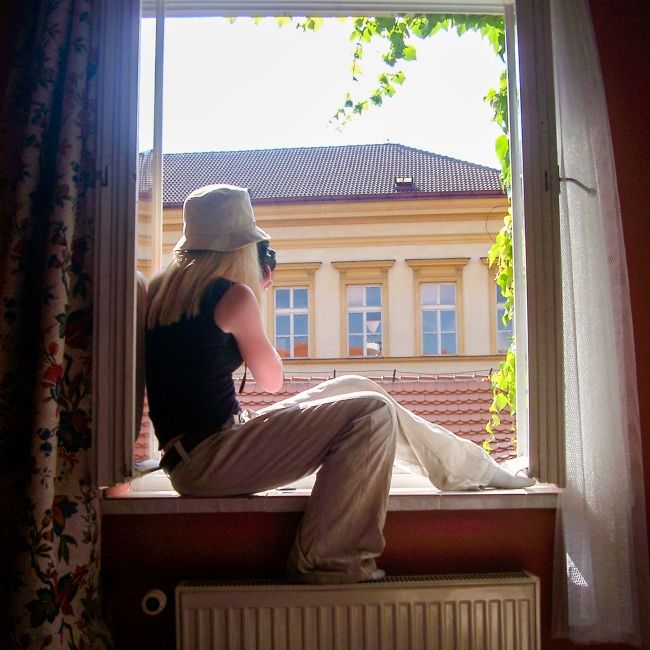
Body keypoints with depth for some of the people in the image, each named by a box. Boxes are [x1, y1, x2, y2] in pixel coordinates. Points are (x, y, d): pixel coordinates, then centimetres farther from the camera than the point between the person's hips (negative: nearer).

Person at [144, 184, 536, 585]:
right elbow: (272, 381, 0)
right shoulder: (233, 294, -13)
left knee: (354, 389, 13)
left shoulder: (161, 291, 11)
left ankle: (472, 466, 20)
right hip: (209, 458, -9)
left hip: (188, 462, 9)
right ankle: (324, 562, -9)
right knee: (372, 413, -14)